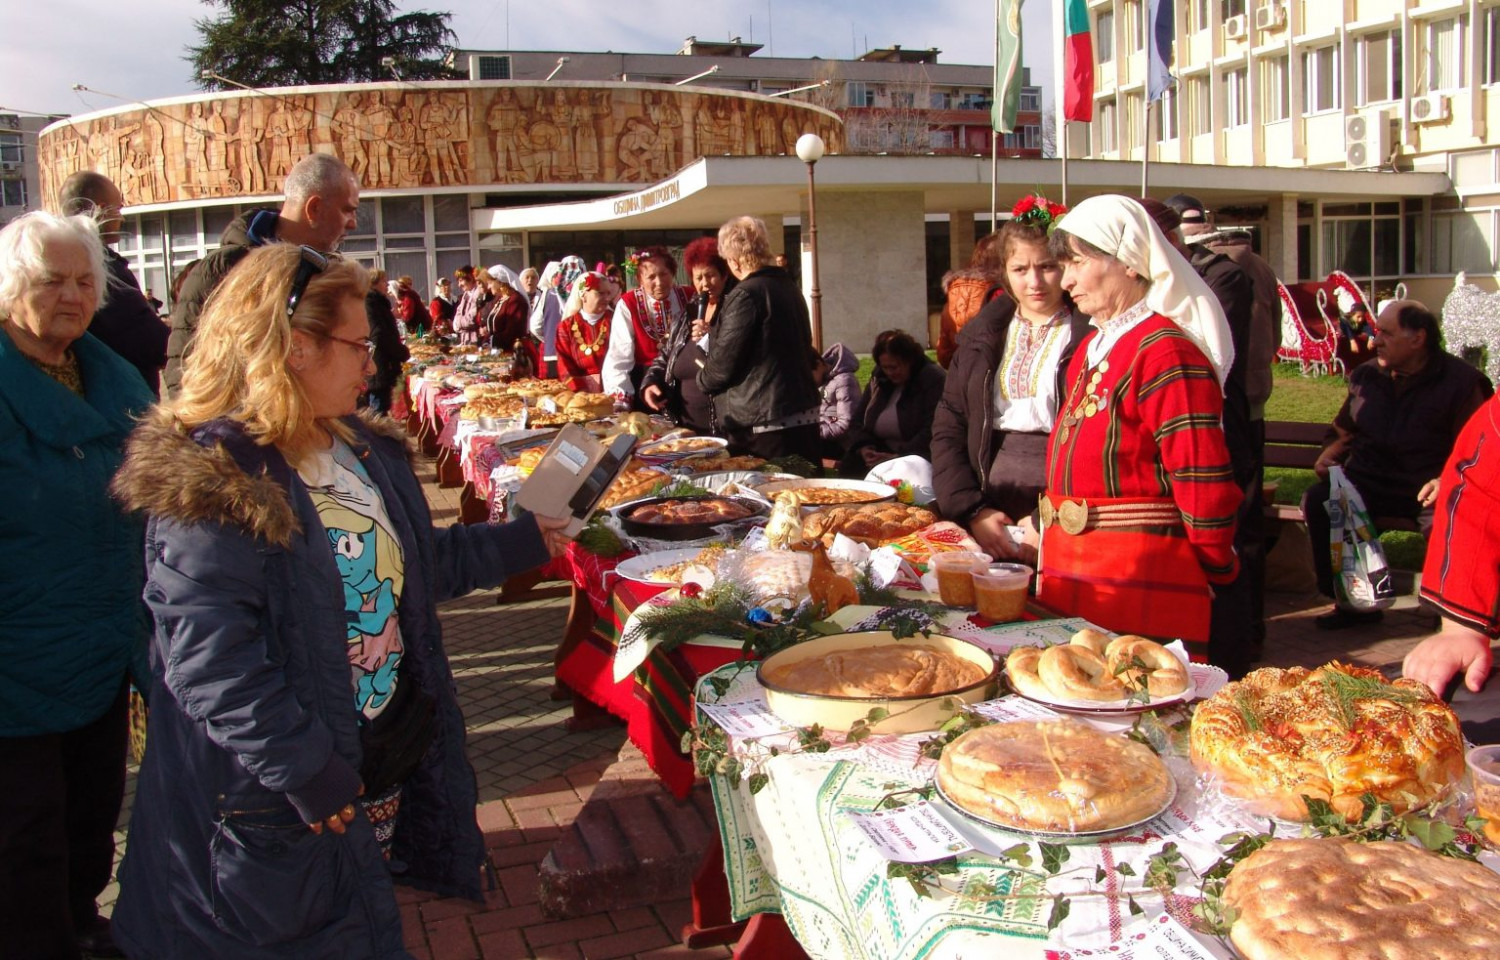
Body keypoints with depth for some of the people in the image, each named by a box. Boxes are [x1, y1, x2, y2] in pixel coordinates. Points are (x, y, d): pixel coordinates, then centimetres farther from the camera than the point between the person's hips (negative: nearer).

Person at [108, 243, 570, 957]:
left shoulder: (365, 448, 7)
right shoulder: (213, 481, -22)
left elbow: (411, 565, 19)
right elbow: (209, 661, -26)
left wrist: (523, 541, 16)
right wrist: (307, 773, -24)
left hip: (391, 751, 8)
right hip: (279, 802, -8)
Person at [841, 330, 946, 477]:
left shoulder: (932, 378, -6)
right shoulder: (879, 381, 14)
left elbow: (932, 431, -17)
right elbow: (858, 419, 18)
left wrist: (899, 457, -23)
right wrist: (864, 447, -3)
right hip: (880, 453, 5)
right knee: (848, 467, -23)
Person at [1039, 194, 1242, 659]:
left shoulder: (1164, 350, -16)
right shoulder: (1092, 348, 14)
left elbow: (1203, 481, -17)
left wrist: (1216, 568, -7)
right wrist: (1049, 526, 12)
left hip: (1140, 582, -9)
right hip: (1075, 575, 9)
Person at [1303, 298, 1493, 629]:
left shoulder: (1461, 381, -3)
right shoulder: (1366, 376, 12)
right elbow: (1343, 431, 25)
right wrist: (1329, 454, 4)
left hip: (1428, 489, -4)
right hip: (1370, 483, 4)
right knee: (1317, 500, -23)